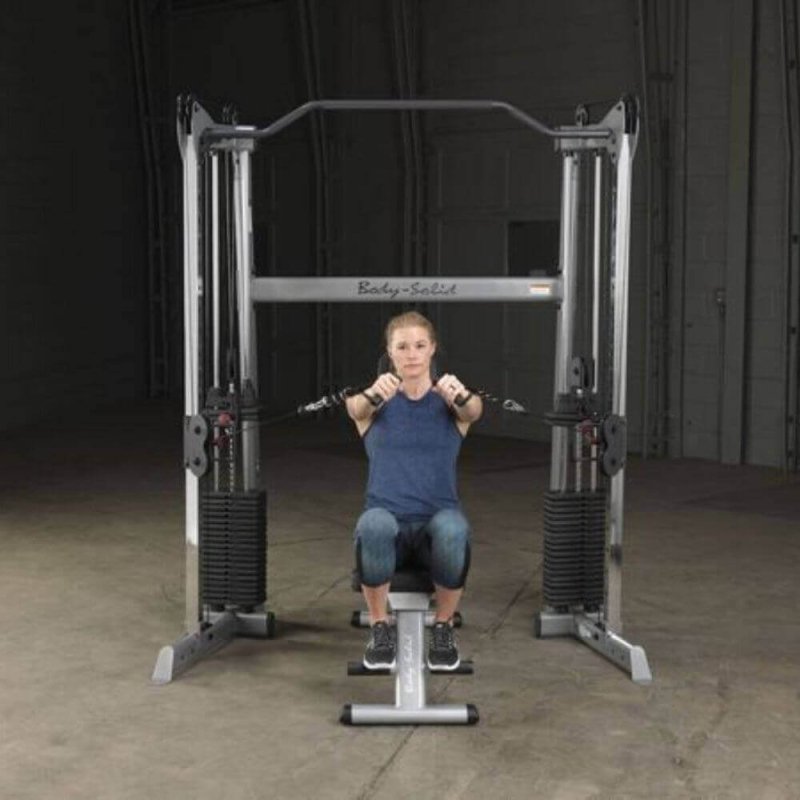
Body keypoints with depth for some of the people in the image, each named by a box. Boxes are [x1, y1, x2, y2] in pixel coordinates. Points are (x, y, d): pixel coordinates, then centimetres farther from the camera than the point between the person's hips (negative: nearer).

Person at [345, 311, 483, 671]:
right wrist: (373, 395, -44)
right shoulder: (374, 404, 7)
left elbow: (473, 410, -18)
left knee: (454, 529, -37)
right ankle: (380, 628, -13)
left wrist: (461, 396, -44)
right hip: (388, 521, 0)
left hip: (437, 521, 0)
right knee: (374, 525, -37)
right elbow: (357, 407, -19)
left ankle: (443, 627, -10)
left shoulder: (450, 402, 7)